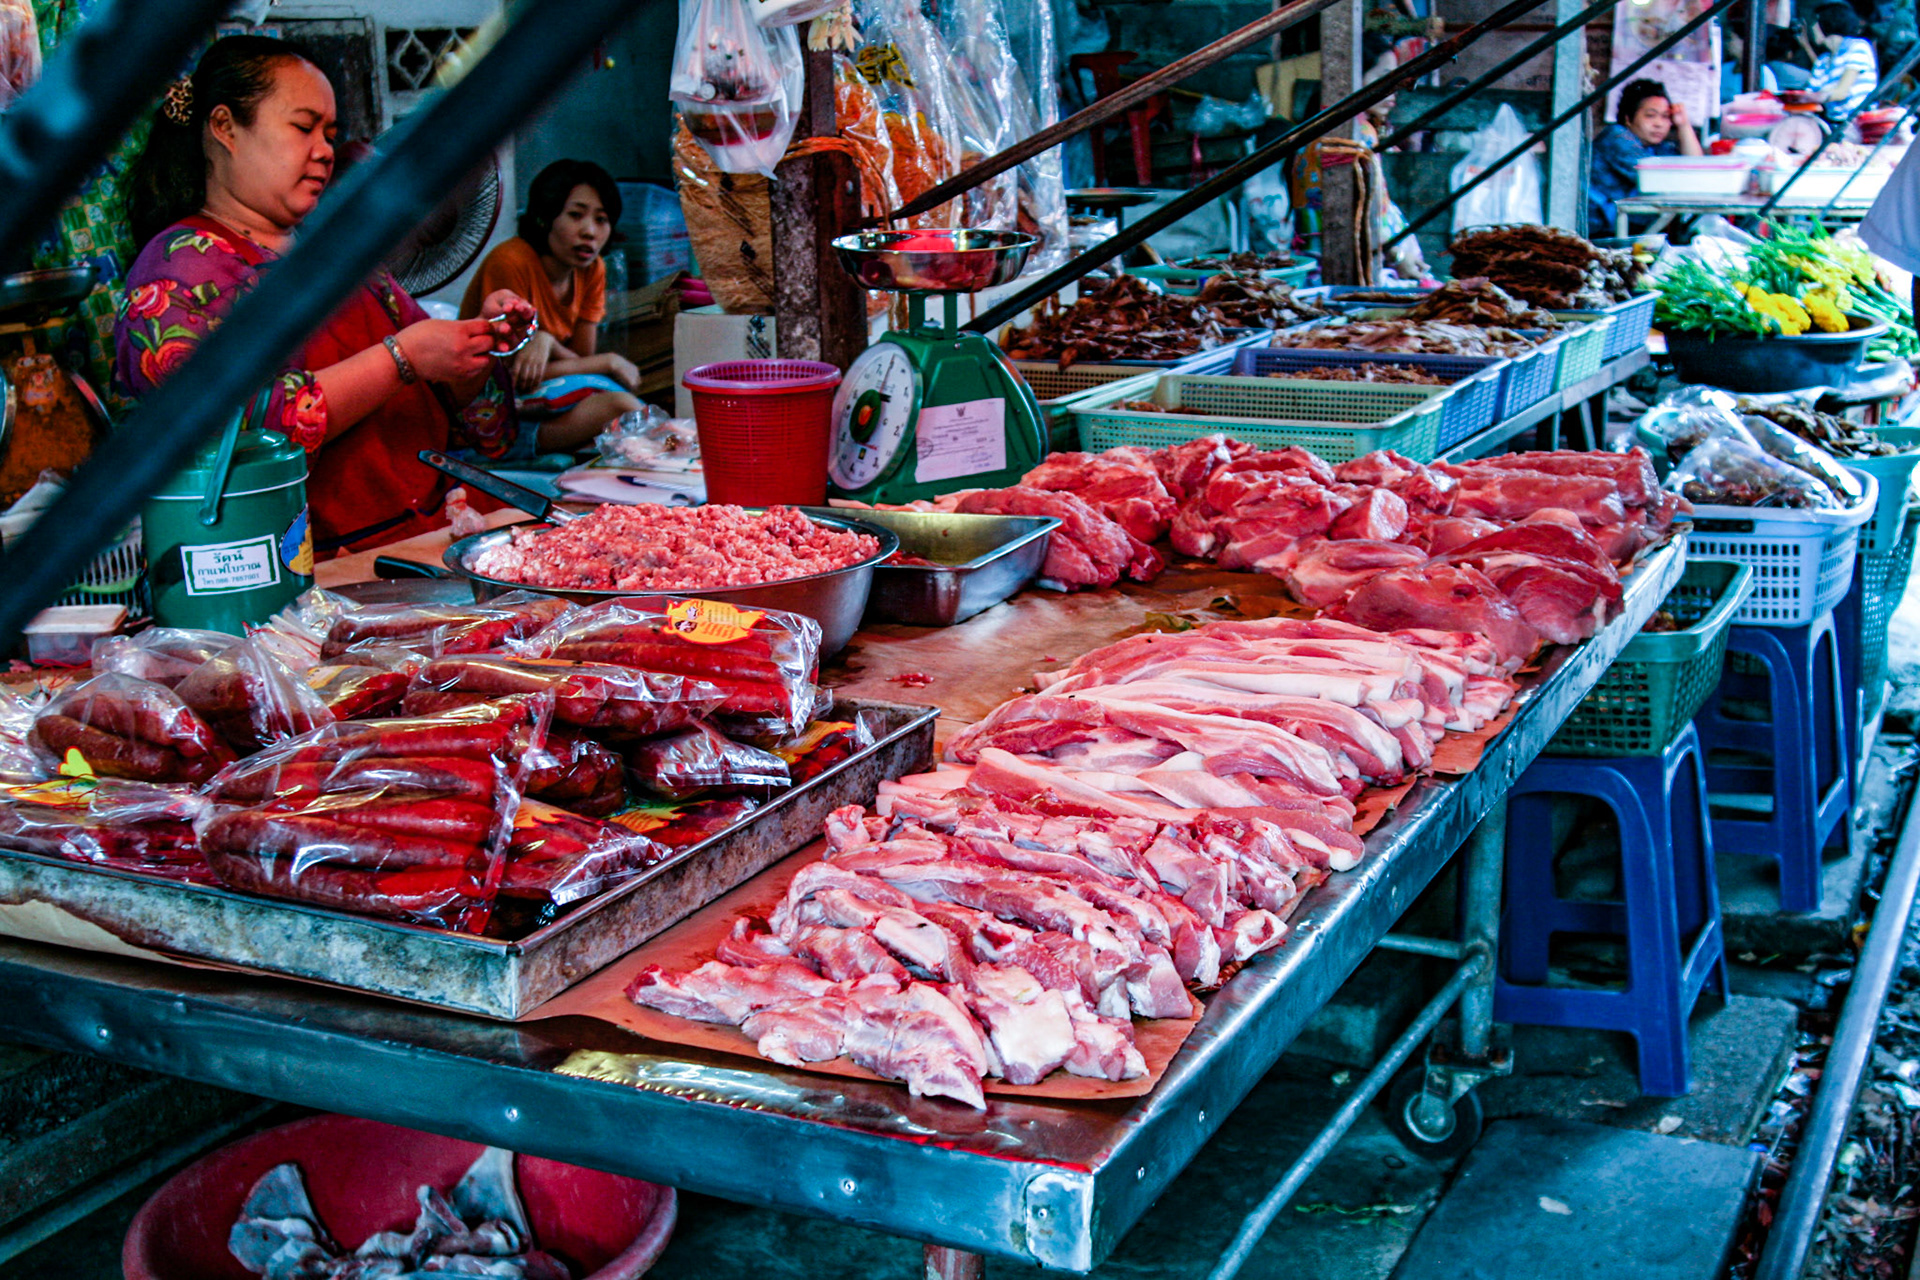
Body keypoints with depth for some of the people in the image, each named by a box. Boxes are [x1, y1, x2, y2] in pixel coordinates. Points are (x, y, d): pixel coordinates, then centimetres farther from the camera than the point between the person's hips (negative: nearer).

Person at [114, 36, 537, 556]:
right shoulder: (178, 265, -2)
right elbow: (254, 427, -18)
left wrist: (482, 336, 4)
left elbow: (457, 408, 24)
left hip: (438, 529, 8)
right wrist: (401, 357, -16)